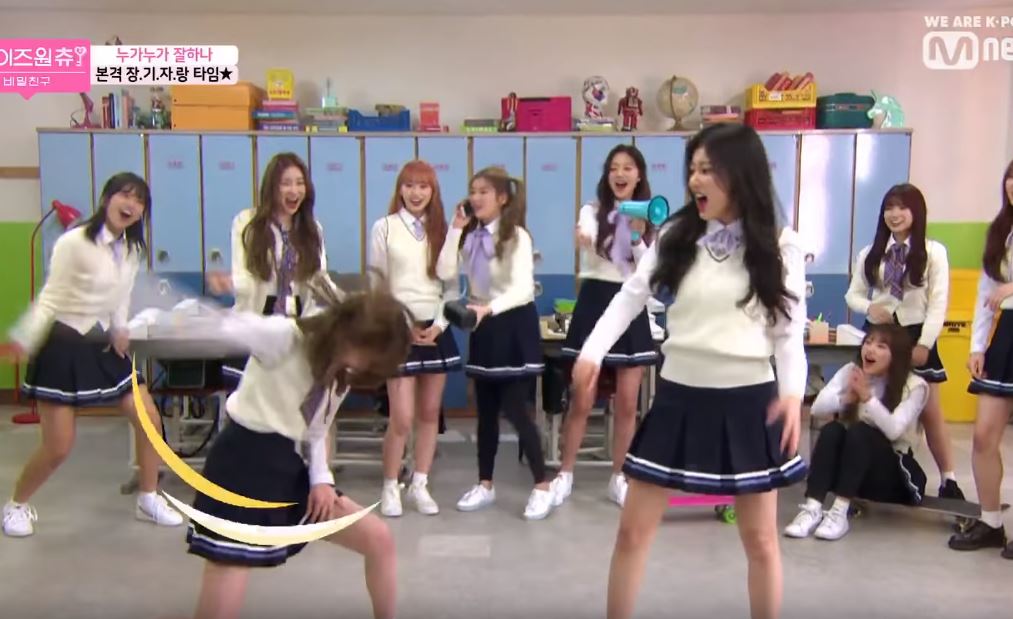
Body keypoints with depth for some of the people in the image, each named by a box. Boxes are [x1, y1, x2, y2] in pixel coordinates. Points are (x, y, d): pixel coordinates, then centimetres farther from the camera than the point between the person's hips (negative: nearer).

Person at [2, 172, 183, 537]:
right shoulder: (74, 242, -17)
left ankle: (148, 500, 20)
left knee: (149, 419, 2)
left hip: (103, 346, 7)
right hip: (63, 346, -7)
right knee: (58, 447, -5)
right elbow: (50, 299, -17)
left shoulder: (132, 249, 4)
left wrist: (120, 330, -4)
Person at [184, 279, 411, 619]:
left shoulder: (341, 374, 8)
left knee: (379, 539, 4)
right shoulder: (285, 337, -16)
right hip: (241, 470, -7)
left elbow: (314, 434, 12)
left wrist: (322, 480, 0)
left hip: (289, 470, 8)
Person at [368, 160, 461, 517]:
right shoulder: (385, 227, -1)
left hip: (435, 329, 4)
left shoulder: (441, 230, 9)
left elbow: (452, 284, 7)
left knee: (430, 413, 8)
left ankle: (419, 485, 19)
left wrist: (439, 324, -5)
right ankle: (390, 488, 11)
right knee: (402, 418, -6)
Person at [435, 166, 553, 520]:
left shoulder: (517, 236, -14)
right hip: (482, 326, 6)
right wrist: (455, 229, -12)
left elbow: (523, 289, -25)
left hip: (514, 324, -6)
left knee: (514, 409, -7)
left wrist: (488, 308, -41)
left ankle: (542, 487, 5)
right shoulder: (469, 236, 4)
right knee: (486, 410, 11)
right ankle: (485, 485, 22)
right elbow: (445, 273, -10)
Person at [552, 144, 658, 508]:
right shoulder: (592, 212, 0)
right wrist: (585, 241, -48)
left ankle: (618, 478, 20)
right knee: (581, 401, 2)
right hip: (594, 303, -2)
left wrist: (637, 238, -18)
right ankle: (565, 475, 17)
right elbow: (588, 241, -24)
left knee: (627, 403, 5)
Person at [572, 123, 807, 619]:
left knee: (760, 539, 10)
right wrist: (592, 351, -15)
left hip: (748, 402, -1)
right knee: (633, 530, 5)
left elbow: (789, 328, -2)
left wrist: (793, 392, -19)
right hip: (678, 398, 2)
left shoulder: (780, 247, -2)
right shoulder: (676, 236, 3)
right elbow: (631, 296, 0)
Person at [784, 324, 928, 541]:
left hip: (893, 470, -3)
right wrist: (846, 398, -31)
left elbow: (893, 430, -24)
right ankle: (813, 508, -35)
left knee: (859, 431, -31)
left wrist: (867, 396, -34)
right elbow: (817, 408, -13)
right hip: (849, 462, 3)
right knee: (832, 429, -28)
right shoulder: (850, 371, 0)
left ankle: (840, 512, -35)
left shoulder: (915, 386, -9)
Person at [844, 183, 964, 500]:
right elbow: (853, 293, 8)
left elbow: (938, 304, -7)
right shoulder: (870, 253, 7)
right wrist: (869, 307, -14)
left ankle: (948, 480, 7)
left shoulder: (933, 252, -3)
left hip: (916, 336, -3)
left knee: (930, 412, 0)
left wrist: (924, 344, -14)